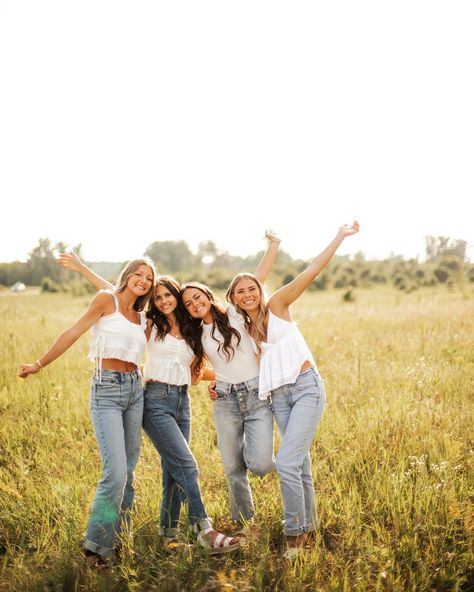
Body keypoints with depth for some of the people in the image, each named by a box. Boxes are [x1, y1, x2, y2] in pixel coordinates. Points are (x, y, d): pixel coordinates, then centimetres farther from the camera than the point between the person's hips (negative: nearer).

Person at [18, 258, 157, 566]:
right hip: (107, 390, -6)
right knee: (115, 471, -14)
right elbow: (74, 333, -4)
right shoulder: (106, 300, -2)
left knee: (128, 471, 9)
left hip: (135, 390, 7)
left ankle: (118, 539, 21)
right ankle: (97, 546, -1)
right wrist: (39, 364, -2)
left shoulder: (143, 319, 15)